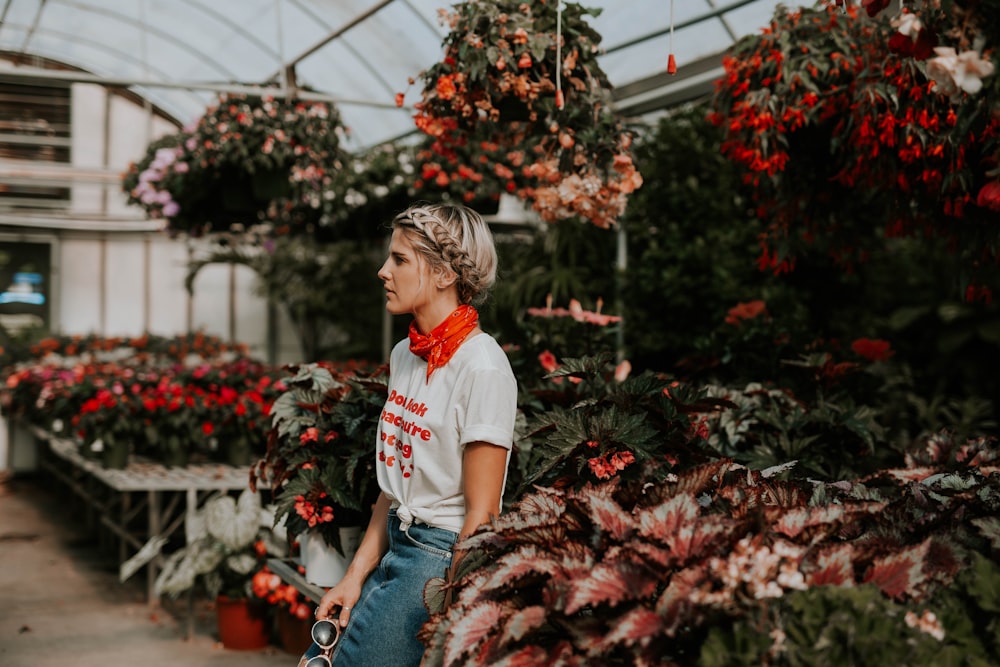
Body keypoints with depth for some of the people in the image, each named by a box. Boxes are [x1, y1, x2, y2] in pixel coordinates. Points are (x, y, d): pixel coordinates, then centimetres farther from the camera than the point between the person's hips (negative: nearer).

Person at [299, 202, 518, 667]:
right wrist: (356, 576, 8)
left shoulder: (481, 367, -17)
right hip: (395, 548, 8)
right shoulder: (405, 354, 9)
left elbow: (481, 514, -17)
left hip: (443, 559, -8)